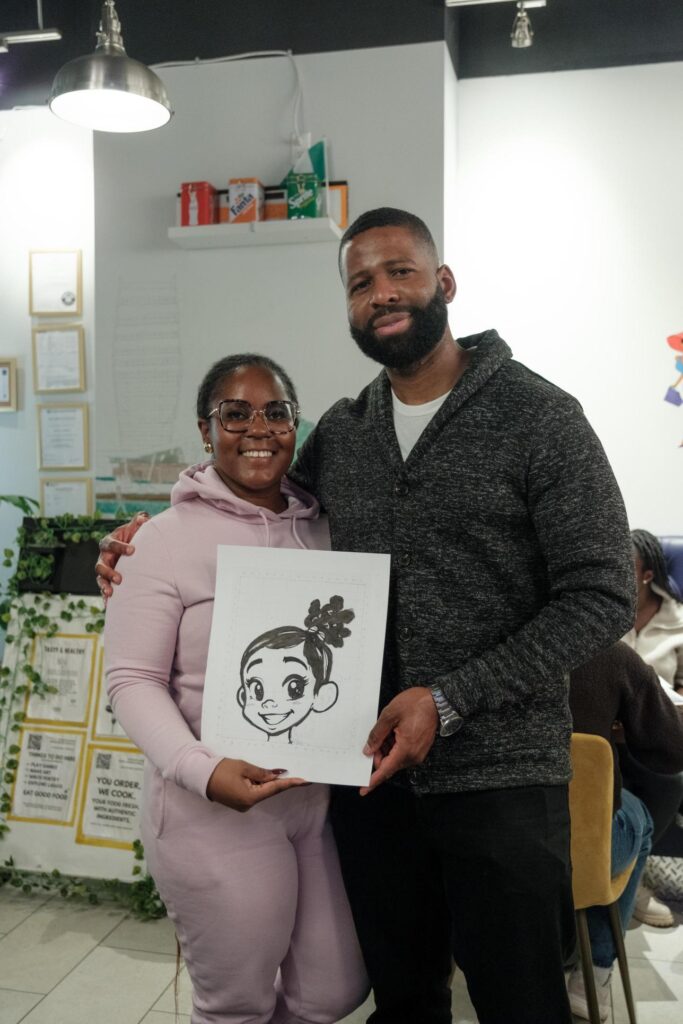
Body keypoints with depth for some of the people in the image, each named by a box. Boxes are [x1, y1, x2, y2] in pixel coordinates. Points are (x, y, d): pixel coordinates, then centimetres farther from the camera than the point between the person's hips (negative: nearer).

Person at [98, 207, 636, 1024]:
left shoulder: (539, 418, -8)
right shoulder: (337, 435, 7)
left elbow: (600, 597, -11)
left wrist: (449, 699, -17)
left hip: (501, 778, -4)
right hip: (369, 770, 5)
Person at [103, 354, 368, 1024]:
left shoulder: (321, 527, 6)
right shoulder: (169, 536, -9)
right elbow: (132, 679, -10)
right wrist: (202, 770, -24)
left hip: (328, 797, 5)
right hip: (217, 811, -5)